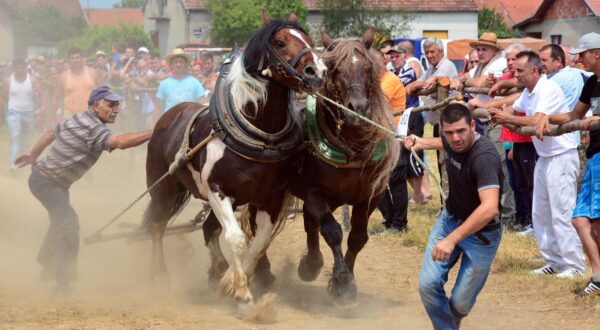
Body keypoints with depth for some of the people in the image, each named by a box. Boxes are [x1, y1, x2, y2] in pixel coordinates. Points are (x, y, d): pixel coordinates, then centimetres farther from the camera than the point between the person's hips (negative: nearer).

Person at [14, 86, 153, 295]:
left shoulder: (78, 119, 4)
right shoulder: (94, 129, -27)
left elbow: (51, 134, 18)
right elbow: (121, 142, -45)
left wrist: (33, 154, 33)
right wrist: (153, 133, -46)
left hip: (58, 183, 11)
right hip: (45, 181, -11)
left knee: (61, 222, 27)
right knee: (68, 223, -24)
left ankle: (47, 266, 50)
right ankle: (63, 283, -27)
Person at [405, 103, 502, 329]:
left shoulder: (484, 157, -34)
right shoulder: (452, 141, -9)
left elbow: (490, 208, -47)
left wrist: (452, 239, -49)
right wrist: (421, 143, 29)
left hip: (481, 233, -6)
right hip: (450, 219, 6)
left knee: (461, 302, 1)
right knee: (428, 284, -9)